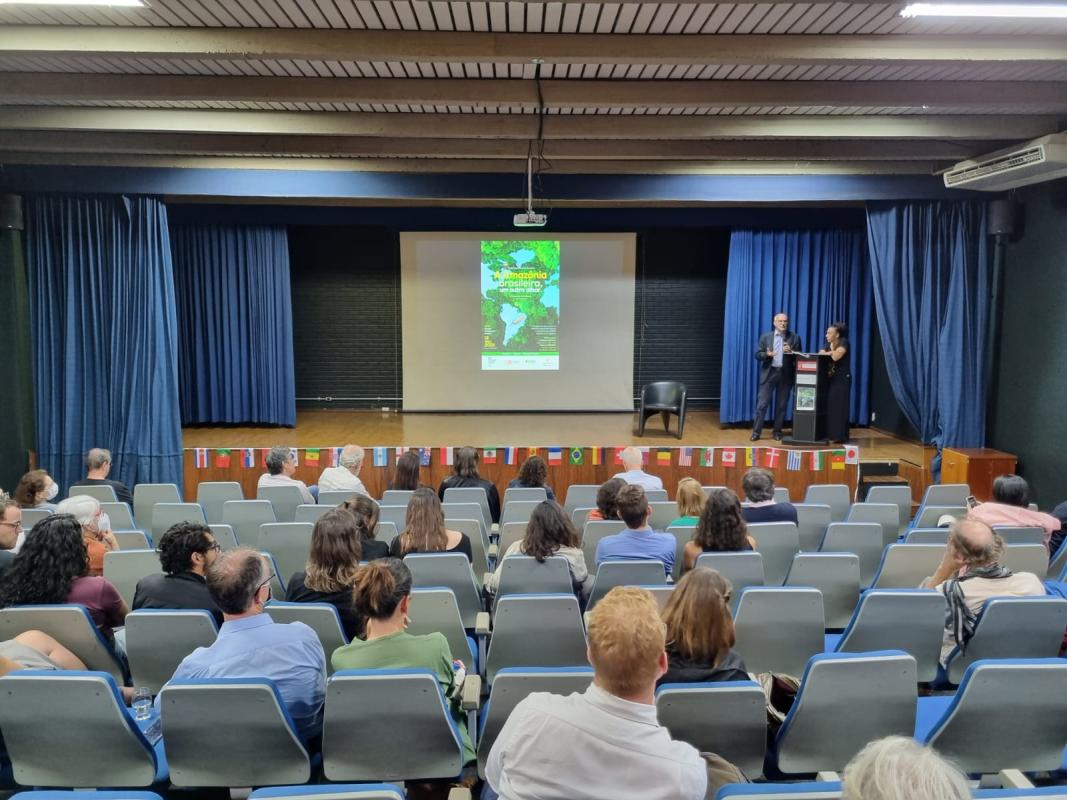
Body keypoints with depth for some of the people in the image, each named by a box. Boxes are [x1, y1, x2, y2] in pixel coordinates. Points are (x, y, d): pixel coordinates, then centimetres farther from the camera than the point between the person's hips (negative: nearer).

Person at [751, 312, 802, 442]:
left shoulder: (794, 338, 4)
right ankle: (756, 432, 2)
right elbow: (758, 354, 3)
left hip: (785, 375, 1)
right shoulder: (765, 337, 5)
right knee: (762, 404, -3)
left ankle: (777, 432, 17)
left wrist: (791, 352, -17)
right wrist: (766, 354, -18)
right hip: (769, 373, -1)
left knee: (781, 406, 7)